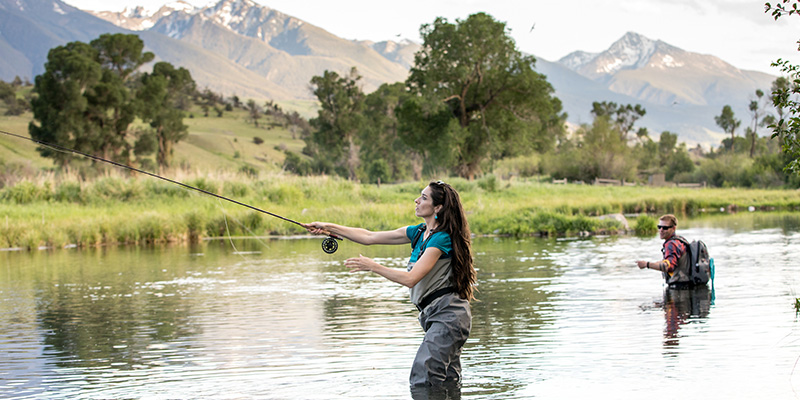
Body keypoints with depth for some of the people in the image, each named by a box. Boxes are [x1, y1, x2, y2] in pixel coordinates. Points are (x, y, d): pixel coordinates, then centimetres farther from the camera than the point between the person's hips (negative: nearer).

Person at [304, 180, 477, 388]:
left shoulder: (441, 238, -17)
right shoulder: (419, 232, 11)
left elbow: (410, 279, -22)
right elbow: (370, 237, 12)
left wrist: (372, 266, -17)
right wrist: (329, 228, 8)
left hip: (448, 315, -10)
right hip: (435, 316, 10)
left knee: (422, 382, -16)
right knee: (447, 384, 12)